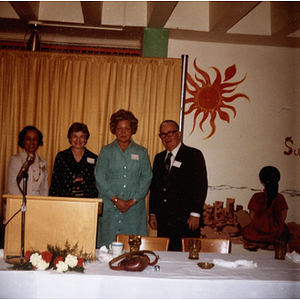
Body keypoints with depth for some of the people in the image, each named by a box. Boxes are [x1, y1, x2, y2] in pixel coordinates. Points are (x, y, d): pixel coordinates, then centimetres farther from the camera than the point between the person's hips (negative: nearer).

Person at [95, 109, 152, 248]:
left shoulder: (141, 152, 10)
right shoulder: (106, 151, 8)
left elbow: (146, 178, 3)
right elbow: (99, 178, 0)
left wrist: (132, 201, -8)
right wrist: (116, 200, -10)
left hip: (134, 209, 1)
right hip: (109, 209, 0)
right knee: (107, 246, -2)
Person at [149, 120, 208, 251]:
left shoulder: (194, 155, -2)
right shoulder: (159, 158, 16)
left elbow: (201, 186, -8)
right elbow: (154, 187, 17)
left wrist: (195, 214, -14)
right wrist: (152, 213, 10)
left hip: (185, 221, -5)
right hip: (163, 221, 5)